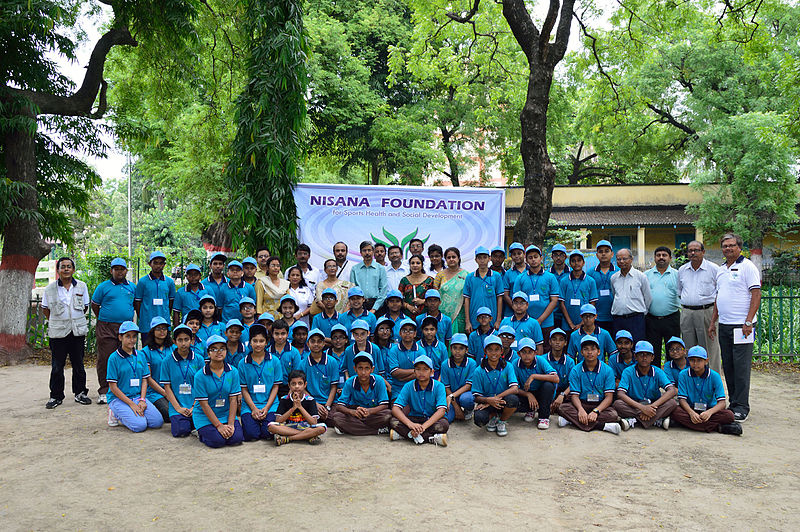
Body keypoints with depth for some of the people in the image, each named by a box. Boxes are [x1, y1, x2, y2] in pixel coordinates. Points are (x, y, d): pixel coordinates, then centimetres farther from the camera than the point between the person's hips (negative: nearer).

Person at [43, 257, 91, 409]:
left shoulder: (82, 286, 4)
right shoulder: (50, 288, 1)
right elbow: (45, 308, 11)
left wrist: (76, 320, 10)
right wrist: (56, 322, 8)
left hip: (78, 331, 1)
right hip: (57, 333, -1)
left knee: (78, 365, 9)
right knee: (57, 366, 2)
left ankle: (80, 393, 20)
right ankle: (56, 396, 13)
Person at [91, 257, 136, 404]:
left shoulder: (132, 287, 12)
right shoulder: (103, 286, 3)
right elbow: (94, 305, 9)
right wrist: (104, 320, 6)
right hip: (106, 328, -3)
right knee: (105, 359, -3)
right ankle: (104, 392, 4)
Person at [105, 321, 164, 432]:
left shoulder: (140, 356, 8)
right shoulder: (114, 358, -9)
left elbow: (144, 380, 9)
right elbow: (113, 387, -10)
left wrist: (142, 400, -7)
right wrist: (131, 404, -15)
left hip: (137, 396, 5)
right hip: (118, 398, -5)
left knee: (158, 422, -14)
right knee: (140, 425, -25)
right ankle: (116, 414, 3)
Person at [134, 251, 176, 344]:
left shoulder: (169, 282, 8)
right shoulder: (143, 281, 0)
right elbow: (137, 303, 5)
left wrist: (166, 317, 12)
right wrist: (141, 318, 3)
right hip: (147, 325, -2)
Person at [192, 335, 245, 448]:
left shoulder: (233, 372, -4)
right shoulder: (200, 376, -13)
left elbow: (233, 400, -5)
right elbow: (204, 404, -13)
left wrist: (230, 424, -14)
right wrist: (219, 426, -18)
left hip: (226, 414, 3)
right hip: (205, 416, -2)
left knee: (236, 438, -18)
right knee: (217, 441, -21)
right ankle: (201, 433, 11)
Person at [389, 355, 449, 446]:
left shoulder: (438, 386, -9)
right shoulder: (408, 386, -5)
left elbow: (441, 410, -21)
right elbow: (395, 408, -15)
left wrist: (423, 426, -35)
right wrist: (409, 423, -34)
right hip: (414, 419, 2)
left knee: (444, 424, -34)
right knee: (393, 421, -25)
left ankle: (404, 434, -30)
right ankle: (431, 438, -31)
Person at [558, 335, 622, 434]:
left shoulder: (607, 370, -2)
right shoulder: (575, 371, 0)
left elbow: (609, 397, -7)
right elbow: (574, 395, -5)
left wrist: (596, 411, -24)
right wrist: (580, 410, -27)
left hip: (600, 405, -1)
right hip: (582, 404, 1)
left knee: (613, 415, -31)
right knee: (562, 408, -28)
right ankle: (602, 425, -32)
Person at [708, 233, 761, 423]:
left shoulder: (747, 266, -5)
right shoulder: (721, 270, 17)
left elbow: (756, 295, -11)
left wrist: (748, 322, -17)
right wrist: (713, 322, 17)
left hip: (741, 326, -7)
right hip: (724, 325, 7)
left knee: (741, 367, -5)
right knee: (728, 367, 10)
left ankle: (741, 407, 0)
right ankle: (733, 403, 19)